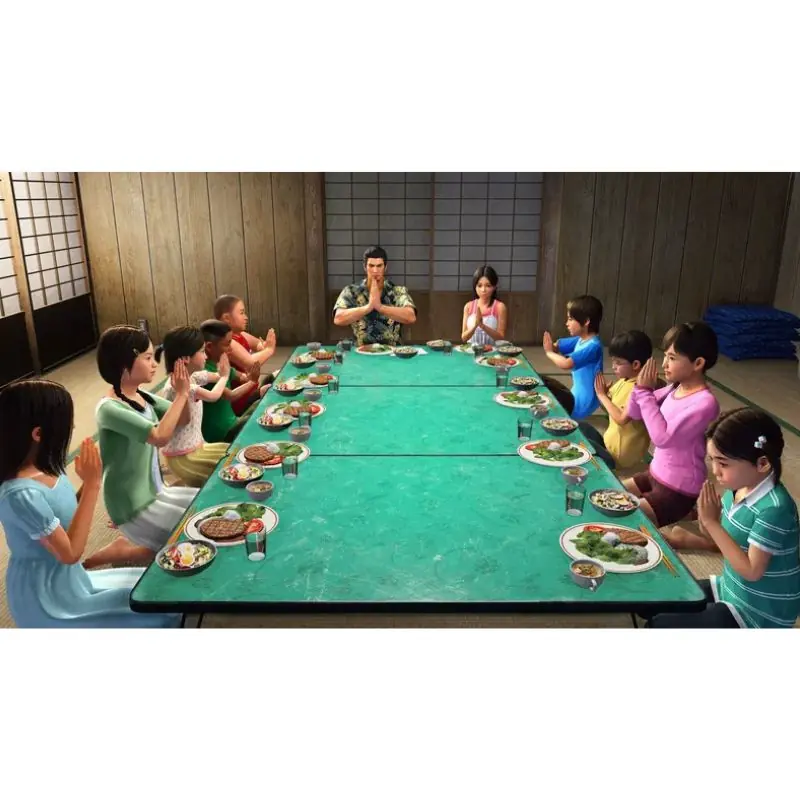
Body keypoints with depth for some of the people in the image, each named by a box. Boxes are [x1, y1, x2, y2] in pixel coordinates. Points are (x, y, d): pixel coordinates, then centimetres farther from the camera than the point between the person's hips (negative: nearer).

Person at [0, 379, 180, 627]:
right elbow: (70, 552, -24)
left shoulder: (45, 469, -4)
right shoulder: (21, 493, -29)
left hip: (69, 581, 8)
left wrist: (89, 481, -7)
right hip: (49, 601, -8)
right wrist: (92, 484, -24)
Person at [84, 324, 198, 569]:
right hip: (135, 506, -8)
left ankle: (134, 545, 22)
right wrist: (181, 394, -26)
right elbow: (160, 436, -36)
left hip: (156, 492, 8)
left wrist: (183, 392, -11)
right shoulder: (110, 408, -24)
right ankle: (122, 551, 7)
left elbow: (182, 420, 7)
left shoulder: (141, 396, 2)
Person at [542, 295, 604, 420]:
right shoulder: (581, 339, 2)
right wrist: (550, 346, -17)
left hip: (582, 404, -8)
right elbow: (555, 346, 7)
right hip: (577, 396, 8)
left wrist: (549, 352, -15)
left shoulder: (593, 346, -25)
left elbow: (566, 364, -33)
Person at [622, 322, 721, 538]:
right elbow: (634, 413, 7)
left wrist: (645, 392, -25)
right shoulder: (675, 388, 0)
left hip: (678, 490, -8)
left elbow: (663, 437, -30)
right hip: (655, 474, 8)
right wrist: (642, 387, -13)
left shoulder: (705, 403, -24)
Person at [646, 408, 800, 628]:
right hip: (731, 589, 8)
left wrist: (712, 522, -26)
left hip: (759, 614, -8)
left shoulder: (774, 508, -29)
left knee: (660, 624, -11)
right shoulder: (738, 488, -6)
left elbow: (751, 571, -25)